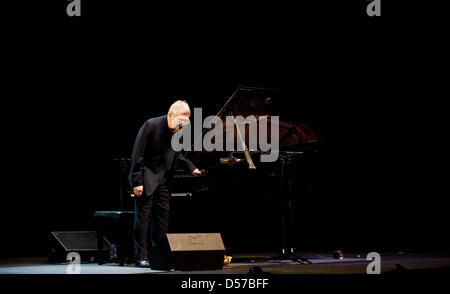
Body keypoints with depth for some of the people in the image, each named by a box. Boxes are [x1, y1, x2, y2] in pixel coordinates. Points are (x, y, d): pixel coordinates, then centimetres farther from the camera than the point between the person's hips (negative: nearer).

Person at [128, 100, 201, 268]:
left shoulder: (177, 130, 2)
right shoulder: (151, 126, -18)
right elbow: (137, 156, -17)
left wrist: (191, 168, 7)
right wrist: (137, 182, -20)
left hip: (163, 178, 7)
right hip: (147, 178, -7)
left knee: (162, 216, 9)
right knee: (143, 216, -5)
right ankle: (141, 256, -2)